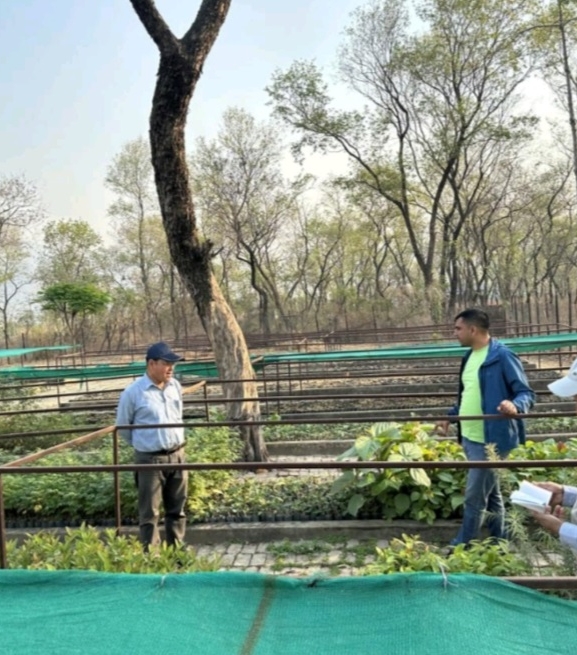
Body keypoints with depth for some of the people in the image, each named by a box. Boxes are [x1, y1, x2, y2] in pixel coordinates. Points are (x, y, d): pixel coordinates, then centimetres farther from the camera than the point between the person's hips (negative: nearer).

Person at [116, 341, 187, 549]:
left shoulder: (175, 386, 3)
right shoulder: (133, 392, -13)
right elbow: (122, 426, 0)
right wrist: (143, 444, 8)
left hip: (177, 455, 5)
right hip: (150, 459, -5)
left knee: (176, 508, 16)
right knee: (150, 512, 5)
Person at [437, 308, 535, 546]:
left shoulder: (502, 356, -15)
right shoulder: (470, 356, 11)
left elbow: (527, 393, -16)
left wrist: (515, 406, -37)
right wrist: (450, 417, 20)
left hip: (490, 440, -9)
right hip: (469, 437, 9)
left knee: (474, 497, 0)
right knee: (491, 494, 20)